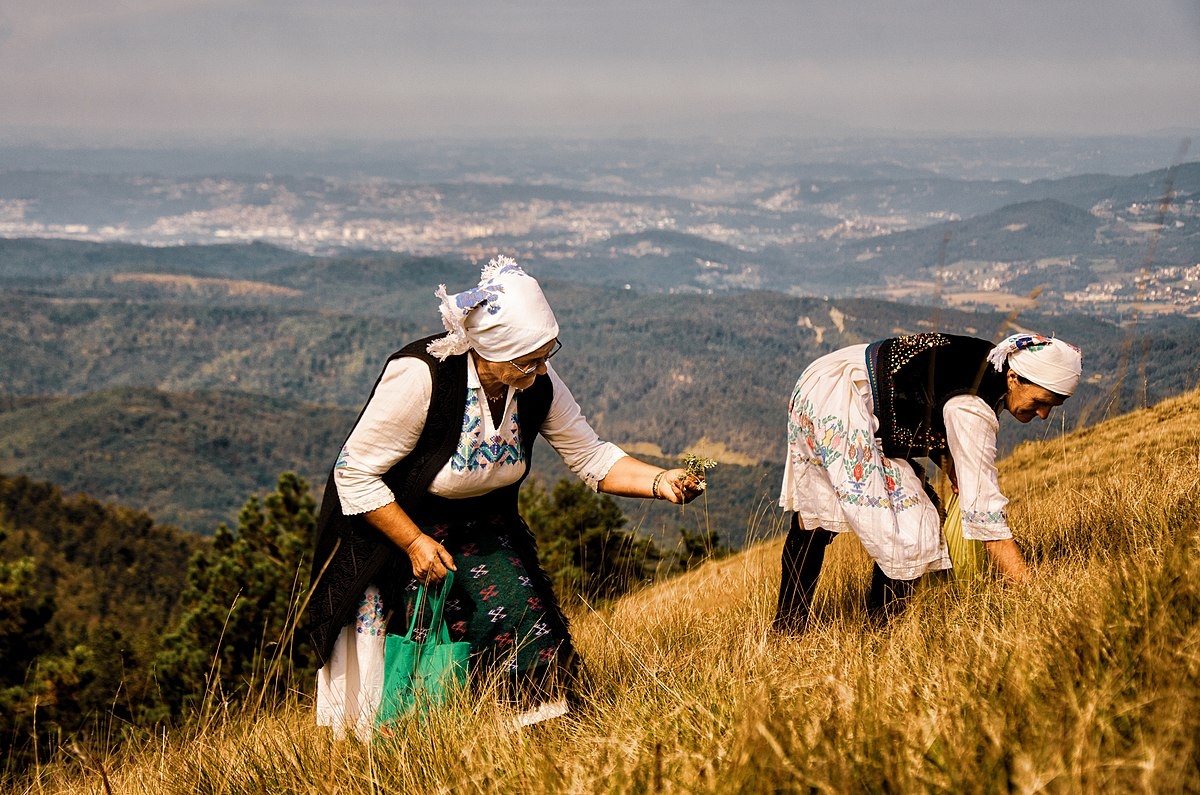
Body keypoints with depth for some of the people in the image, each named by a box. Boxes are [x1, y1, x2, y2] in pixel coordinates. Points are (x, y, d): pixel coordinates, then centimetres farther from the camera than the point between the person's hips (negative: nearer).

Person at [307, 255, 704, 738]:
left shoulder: (538, 384, -14)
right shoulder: (419, 377, -30)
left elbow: (591, 457, -3)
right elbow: (354, 474, -22)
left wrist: (661, 483, -19)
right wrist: (416, 544, -22)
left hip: (478, 526, 5)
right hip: (393, 529, -5)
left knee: (522, 611, -14)